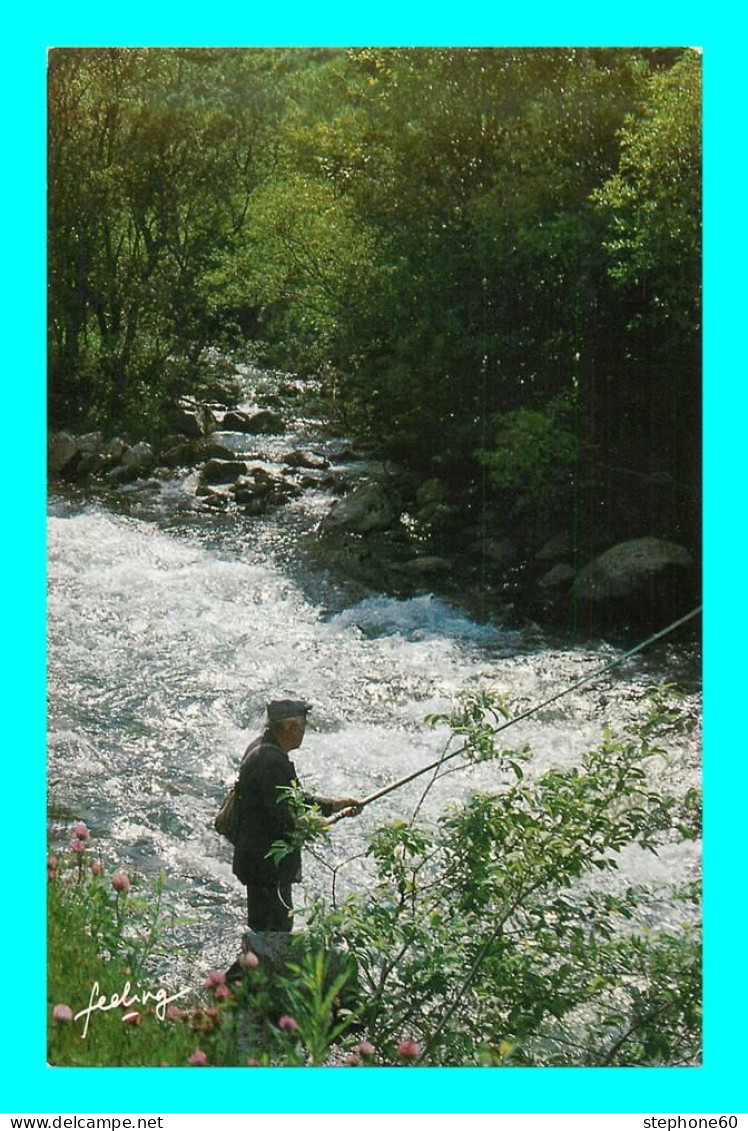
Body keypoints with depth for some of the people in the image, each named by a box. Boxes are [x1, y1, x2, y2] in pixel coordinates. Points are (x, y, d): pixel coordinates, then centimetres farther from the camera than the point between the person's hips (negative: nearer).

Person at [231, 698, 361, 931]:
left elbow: (291, 797, 19)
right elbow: (285, 819, -25)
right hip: (267, 866, -10)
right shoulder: (271, 761, -25)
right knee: (274, 932, -1)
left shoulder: (261, 748, 9)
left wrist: (334, 805, 16)